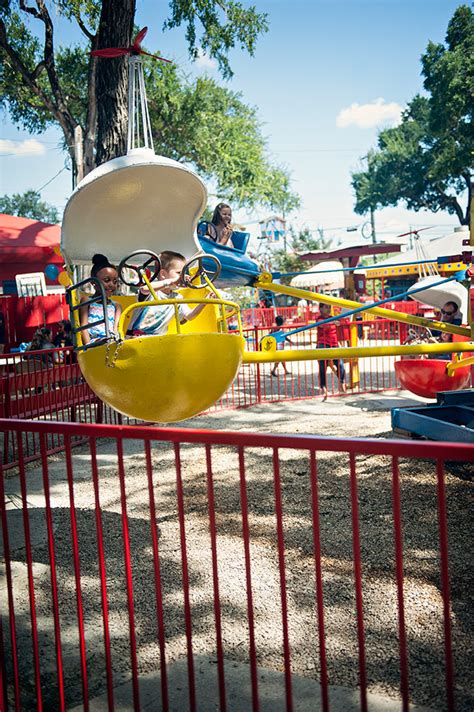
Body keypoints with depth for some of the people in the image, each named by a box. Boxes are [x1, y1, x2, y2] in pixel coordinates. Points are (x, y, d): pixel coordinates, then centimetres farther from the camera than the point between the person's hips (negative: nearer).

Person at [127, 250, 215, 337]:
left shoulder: (177, 298, 8)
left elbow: (189, 316, -3)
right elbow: (145, 289, -34)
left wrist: (203, 303, -19)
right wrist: (170, 282, -33)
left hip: (158, 338, 5)